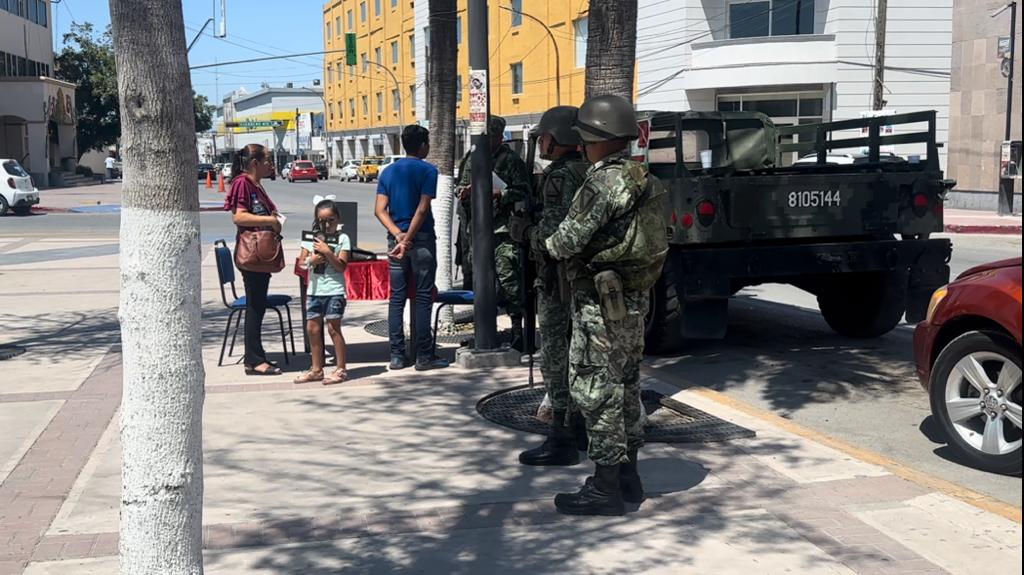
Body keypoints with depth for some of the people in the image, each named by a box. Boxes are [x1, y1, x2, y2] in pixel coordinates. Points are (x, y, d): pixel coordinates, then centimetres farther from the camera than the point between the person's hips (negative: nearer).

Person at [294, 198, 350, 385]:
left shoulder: (342, 239, -3)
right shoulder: (311, 238, 8)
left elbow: (341, 266, -11)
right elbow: (301, 264, 7)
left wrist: (327, 252, -20)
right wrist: (311, 261, -12)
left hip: (334, 290, -5)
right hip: (314, 290, 5)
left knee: (333, 328, -3)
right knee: (312, 328, 9)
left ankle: (340, 369, 7)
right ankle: (317, 369, 20)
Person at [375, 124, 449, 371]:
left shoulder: (389, 172, 9)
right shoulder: (427, 170, -7)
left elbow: (380, 210, 1)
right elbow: (422, 209, -15)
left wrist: (399, 236, -7)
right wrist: (407, 240, -15)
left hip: (396, 239, 5)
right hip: (421, 239, -5)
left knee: (397, 297, 8)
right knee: (423, 297, 0)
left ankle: (397, 356, 9)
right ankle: (424, 356, 2)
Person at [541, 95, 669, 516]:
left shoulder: (603, 183, -20)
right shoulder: (641, 180, 11)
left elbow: (569, 240, -19)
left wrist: (548, 245, 3)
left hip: (602, 305, -10)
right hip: (634, 299, 10)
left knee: (597, 390, -3)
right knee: (624, 385, 17)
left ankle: (605, 488, 3)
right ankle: (628, 476, 27)